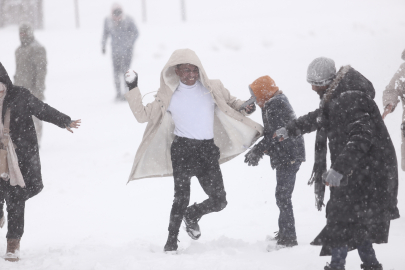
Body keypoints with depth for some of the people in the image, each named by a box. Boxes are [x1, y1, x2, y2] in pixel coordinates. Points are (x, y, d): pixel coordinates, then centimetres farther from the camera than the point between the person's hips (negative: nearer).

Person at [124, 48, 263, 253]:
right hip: (182, 150, -3)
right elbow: (143, 115, 6)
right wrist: (133, 90, -2)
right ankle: (171, 241, 3)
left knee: (219, 201, 0)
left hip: (209, 150, 3)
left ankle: (191, 216, 30)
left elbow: (231, 103, 23)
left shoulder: (213, 88, 7)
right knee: (181, 198, -12)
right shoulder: (168, 96, 4)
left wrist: (244, 107, 1)